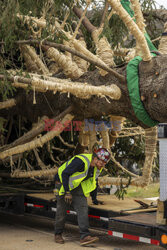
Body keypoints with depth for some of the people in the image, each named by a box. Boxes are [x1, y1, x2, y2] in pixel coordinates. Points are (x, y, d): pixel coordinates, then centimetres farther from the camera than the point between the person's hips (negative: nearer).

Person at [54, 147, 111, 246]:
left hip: (78, 186, 6)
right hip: (63, 183, -6)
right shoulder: (81, 161, -32)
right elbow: (64, 174, -29)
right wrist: (67, 192, -27)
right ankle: (58, 234, 21)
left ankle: (85, 236, -15)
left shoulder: (97, 167, -5)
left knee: (83, 207, -11)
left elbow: (93, 179, 14)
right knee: (62, 210, 0)